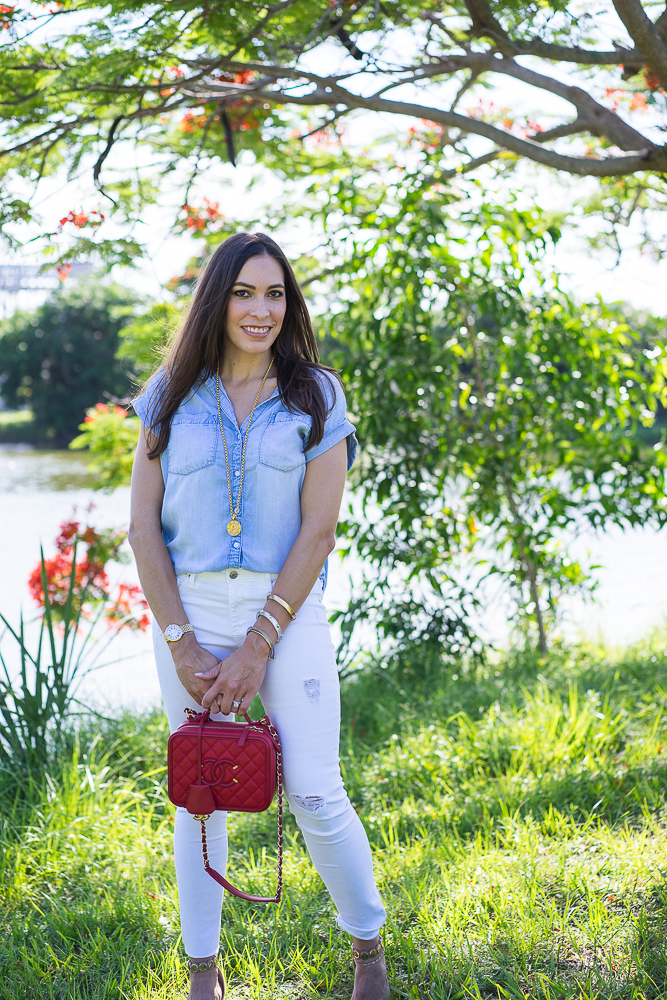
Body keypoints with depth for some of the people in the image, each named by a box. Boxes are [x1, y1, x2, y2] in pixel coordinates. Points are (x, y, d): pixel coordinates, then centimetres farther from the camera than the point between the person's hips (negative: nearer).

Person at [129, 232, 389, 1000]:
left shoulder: (315, 398, 1)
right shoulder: (172, 396, 5)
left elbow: (318, 531, -5)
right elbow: (143, 527, 2)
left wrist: (257, 648, -10)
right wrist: (182, 645, -7)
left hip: (286, 612, -1)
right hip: (188, 610, 2)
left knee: (315, 793, -4)